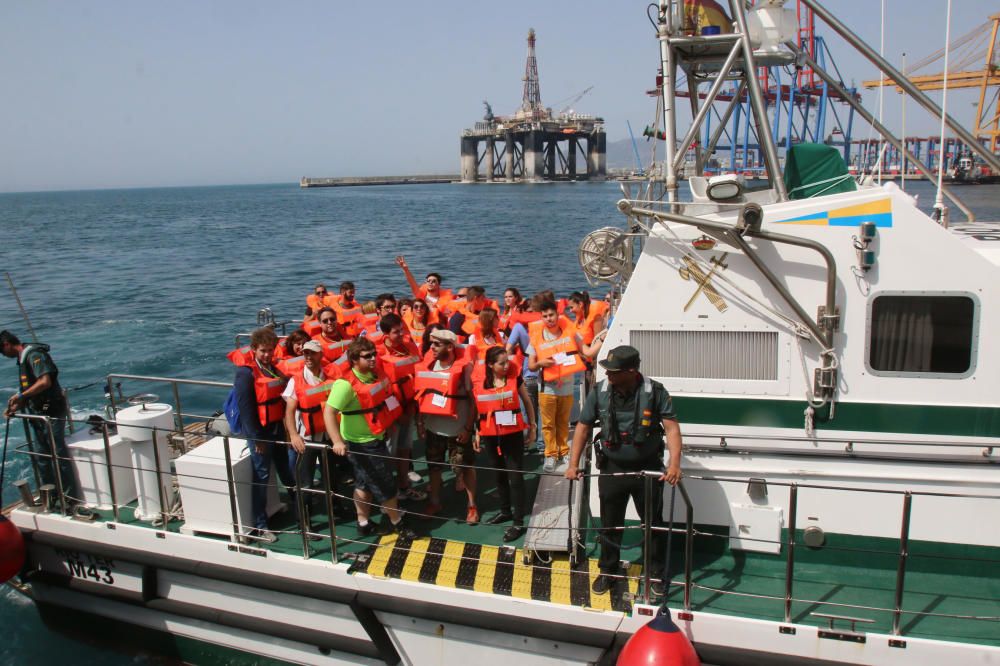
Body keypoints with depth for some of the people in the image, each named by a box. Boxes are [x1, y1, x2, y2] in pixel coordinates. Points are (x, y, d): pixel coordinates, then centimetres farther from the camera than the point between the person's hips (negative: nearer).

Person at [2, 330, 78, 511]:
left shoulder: (34, 355, -14)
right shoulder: (23, 359, 17)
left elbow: (45, 382, -26)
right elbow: (31, 391, 19)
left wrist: (20, 396, -20)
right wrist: (16, 407, 7)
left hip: (51, 413, -10)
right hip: (39, 414, 10)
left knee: (59, 455, -4)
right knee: (41, 456, 15)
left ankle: (69, 497, 4)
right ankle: (50, 495, 26)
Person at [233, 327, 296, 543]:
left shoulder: (273, 368, 8)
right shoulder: (246, 373, -15)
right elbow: (245, 408, -17)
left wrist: (286, 425, 6)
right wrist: (256, 437, -17)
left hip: (277, 426, 7)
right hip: (260, 430, -7)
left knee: (285, 467, 23)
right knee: (262, 476, 0)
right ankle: (260, 526, 10)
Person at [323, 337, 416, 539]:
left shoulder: (376, 374, 0)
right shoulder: (346, 384, -26)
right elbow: (329, 412, -31)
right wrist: (337, 441, -40)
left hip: (375, 439, 8)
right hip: (361, 444, -8)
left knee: (365, 483, 19)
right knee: (385, 484, 4)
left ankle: (364, 524, 33)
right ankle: (398, 523, 22)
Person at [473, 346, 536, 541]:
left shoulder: (515, 377, -8)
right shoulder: (479, 384, -5)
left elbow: (527, 402, 4)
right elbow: (477, 409, 9)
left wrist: (531, 426, 6)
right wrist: (477, 434, 11)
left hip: (513, 434, -3)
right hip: (490, 436, 3)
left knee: (515, 476, 0)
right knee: (499, 475, 17)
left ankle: (519, 522, 6)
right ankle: (505, 511, 35)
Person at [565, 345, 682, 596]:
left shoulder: (655, 392, -14)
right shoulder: (599, 392, -7)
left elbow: (671, 427, -15)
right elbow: (584, 427, 0)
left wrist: (674, 463, -28)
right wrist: (573, 463, -4)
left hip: (648, 469, -1)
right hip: (611, 469, 2)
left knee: (653, 523, 12)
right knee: (610, 524, 13)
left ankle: (656, 572, 32)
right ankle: (608, 571, 32)